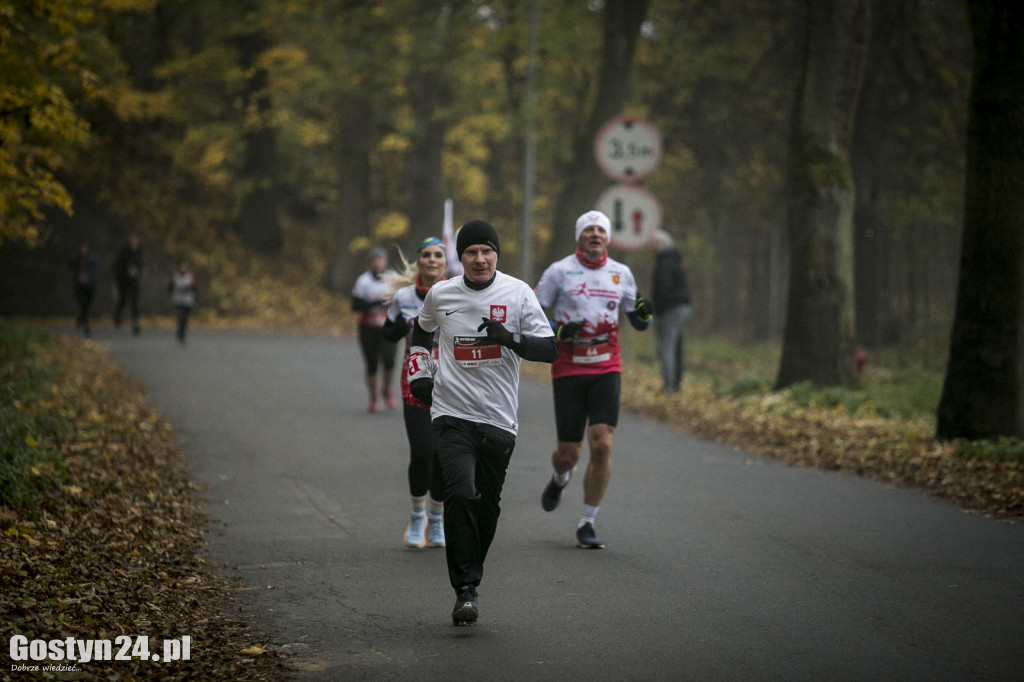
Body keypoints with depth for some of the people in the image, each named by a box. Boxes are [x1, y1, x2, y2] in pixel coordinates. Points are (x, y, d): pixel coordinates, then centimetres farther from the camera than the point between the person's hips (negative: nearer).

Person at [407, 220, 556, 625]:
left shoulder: (517, 293, -2)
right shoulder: (439, 295, 3)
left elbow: (549, 349, -5)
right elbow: (421, 329, 26)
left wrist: (509, 338, -22)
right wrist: (419, 372, 13)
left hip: (499, 419, 1)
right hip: (452, 413, -1)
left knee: (487, 507, 6)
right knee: (461, 494, -19)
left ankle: (469, 575, 27)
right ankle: (465, 590, -16)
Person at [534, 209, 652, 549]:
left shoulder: (621, 273, 8)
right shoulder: (559, 271, -2)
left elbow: (637, 322, 16)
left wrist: (644, 315, -7)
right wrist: (559, 332, -19)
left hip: (606, 370, 2)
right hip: (568, 371, -2)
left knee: (602, 445, -12)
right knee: (569, 453, 2)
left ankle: (586, 524, 0)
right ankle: (560, 479, 42)